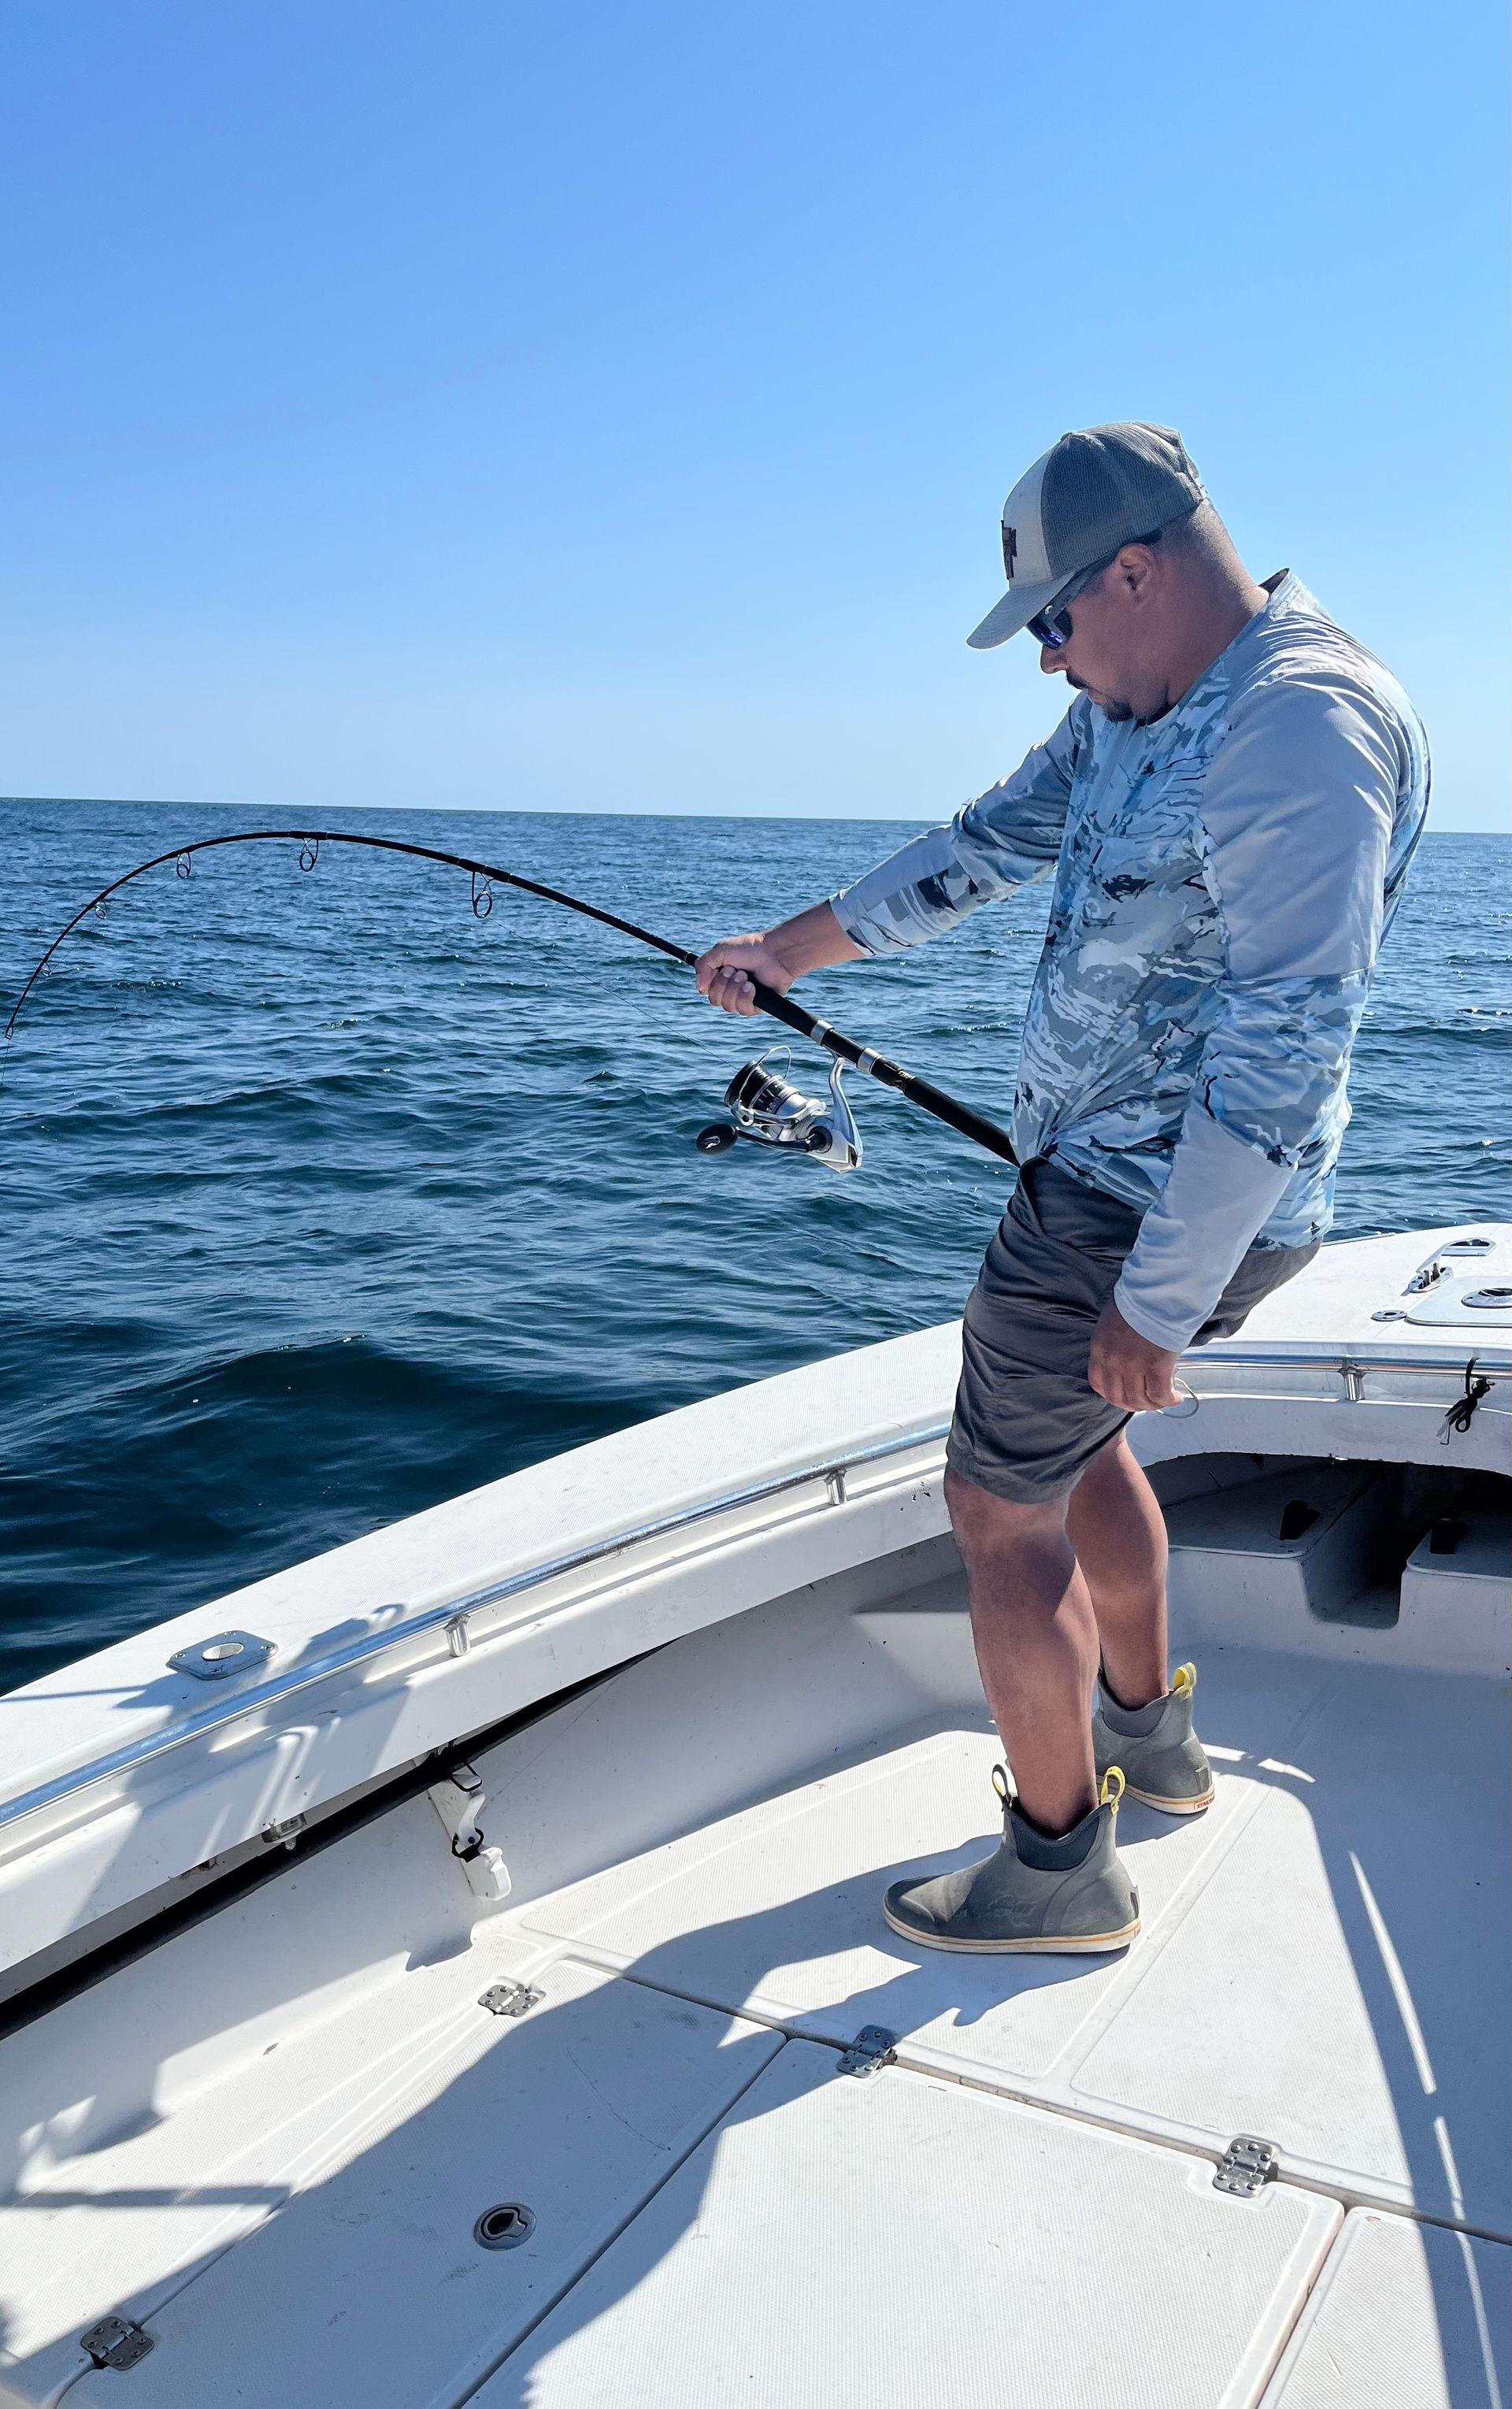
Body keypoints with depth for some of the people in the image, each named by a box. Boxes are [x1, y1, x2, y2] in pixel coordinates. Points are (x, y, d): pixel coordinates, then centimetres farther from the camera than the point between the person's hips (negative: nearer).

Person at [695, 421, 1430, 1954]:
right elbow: (987, 849, 18)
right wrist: (791, 949, 23)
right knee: (1073, 1431, 25)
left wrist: (1161, 1300, -26)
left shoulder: (1303, 726, -24)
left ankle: (1060, 1872, 15)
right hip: (1101, 1170, 10)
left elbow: (1286, 1044, -28)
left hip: (1160, 1207, -10)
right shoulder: (1136, 707, 8)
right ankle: (1149, 1735, 43)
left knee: (1000, 1500, -1)